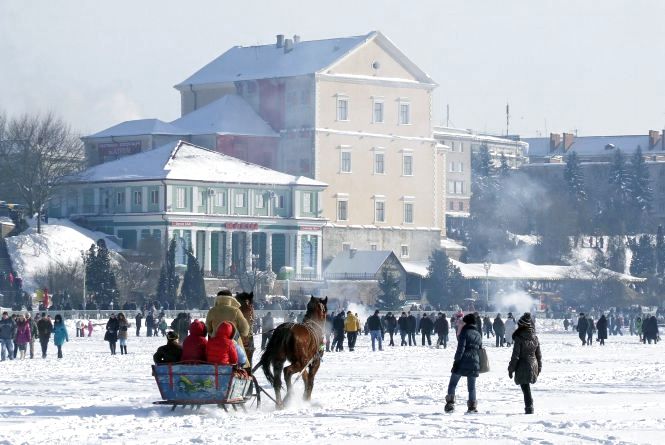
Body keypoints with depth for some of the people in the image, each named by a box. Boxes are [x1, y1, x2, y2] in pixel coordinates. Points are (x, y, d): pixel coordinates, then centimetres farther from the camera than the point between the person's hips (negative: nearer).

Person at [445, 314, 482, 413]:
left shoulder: (465, 332, -8)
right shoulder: (478, 334, 13)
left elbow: (460, 348, -15)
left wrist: (456, 361, -13)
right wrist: (479, 364, 22)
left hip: (463, 362, -6)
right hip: (475, 363, 6)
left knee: (452, 383, 4)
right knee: (471, 386, 10)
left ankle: (450, 403, -6)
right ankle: (472, 406, 4)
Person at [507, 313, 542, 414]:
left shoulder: (519, 338, -15)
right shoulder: (534, 337, 3)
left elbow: (515, 355, -14)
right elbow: (538, 355, 10)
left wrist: (511, 369, -5)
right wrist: (539, 368, 21)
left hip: (522, 367, -6)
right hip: (533, 366, 6)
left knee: (525, 388, 0)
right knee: (527, 387, 18)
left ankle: (529, 408, -3)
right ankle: (529, 407, 21)